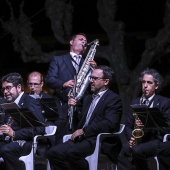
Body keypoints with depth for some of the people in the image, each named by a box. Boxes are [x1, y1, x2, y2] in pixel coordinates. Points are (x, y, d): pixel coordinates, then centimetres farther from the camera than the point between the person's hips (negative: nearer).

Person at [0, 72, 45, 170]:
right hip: (11, 141, 7)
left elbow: (40, 129, -15)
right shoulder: (9, 103, 21)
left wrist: (14, 134, -22)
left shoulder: (30, 103, -4)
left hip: (28, 142, -7)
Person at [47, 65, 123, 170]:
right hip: (81, 138, 8)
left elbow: (109, 124, -16)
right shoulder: (89, 98, 27)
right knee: (53, 153, -16)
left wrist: (84, 130, -16)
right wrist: (73, 107, 13)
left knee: (72, 152, -35)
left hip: (98, 140, -8)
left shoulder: (114, 99, -1)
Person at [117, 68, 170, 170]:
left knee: (137, 150, -35)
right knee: (124, 149, -30)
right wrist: (131, 138, -5)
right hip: (138, 140, 4)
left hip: (157, 141, -4)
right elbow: (128, 126, 17)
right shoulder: (136, 102, 19)